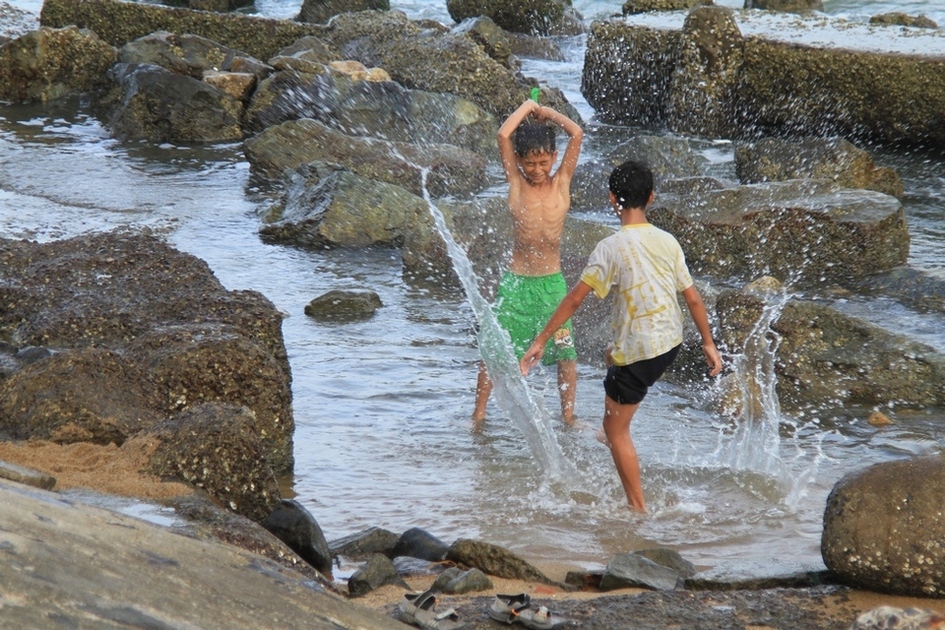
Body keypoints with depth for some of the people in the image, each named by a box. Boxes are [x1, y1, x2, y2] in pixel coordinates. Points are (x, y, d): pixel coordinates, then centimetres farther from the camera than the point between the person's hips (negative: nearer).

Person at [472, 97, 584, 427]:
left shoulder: (562, 181, -1)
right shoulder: (516, 182, -3)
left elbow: (577, 133, -10)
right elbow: (503, 135, -14)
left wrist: (547, 112, 2)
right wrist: (527, 107, -2)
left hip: (552, 282, 1)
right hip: (516, 280, -1)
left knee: (565, 353, 4)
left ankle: (568, 415, 18)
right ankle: (479, 414, 13)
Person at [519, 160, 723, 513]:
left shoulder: (611, 248, -17)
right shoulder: (667, 242, -2)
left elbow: (575, 299, -16)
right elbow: (693, 298, 2)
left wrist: (540, 341, -9)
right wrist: (709, 343, 14)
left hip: (638, 350, -7)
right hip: (670, 342, 7)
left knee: (616, 429, 8)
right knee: (614, 355, 37)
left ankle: (638, 508, 10)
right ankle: (614, 434, 46)